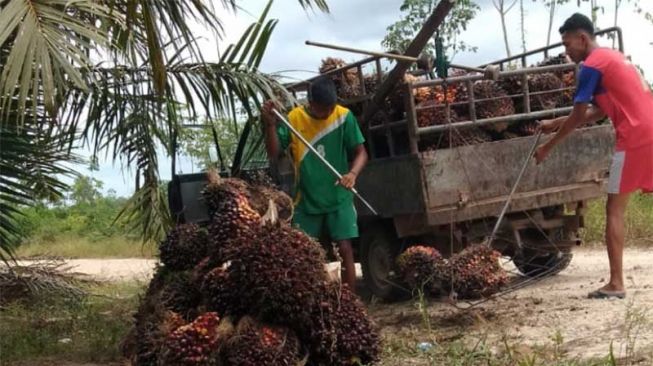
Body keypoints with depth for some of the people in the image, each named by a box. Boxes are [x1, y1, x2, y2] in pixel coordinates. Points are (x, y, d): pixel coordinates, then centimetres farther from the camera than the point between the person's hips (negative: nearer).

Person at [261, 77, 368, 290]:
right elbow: (274, 153, -6)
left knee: (345, 249, -4)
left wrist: (353, 173, -25)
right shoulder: (293, 119, -5)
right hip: (306, 200, 1)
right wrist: (270, 124, -21)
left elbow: (360, 152, -5)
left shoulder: (344, 117, -7)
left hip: (339, 198, -1)